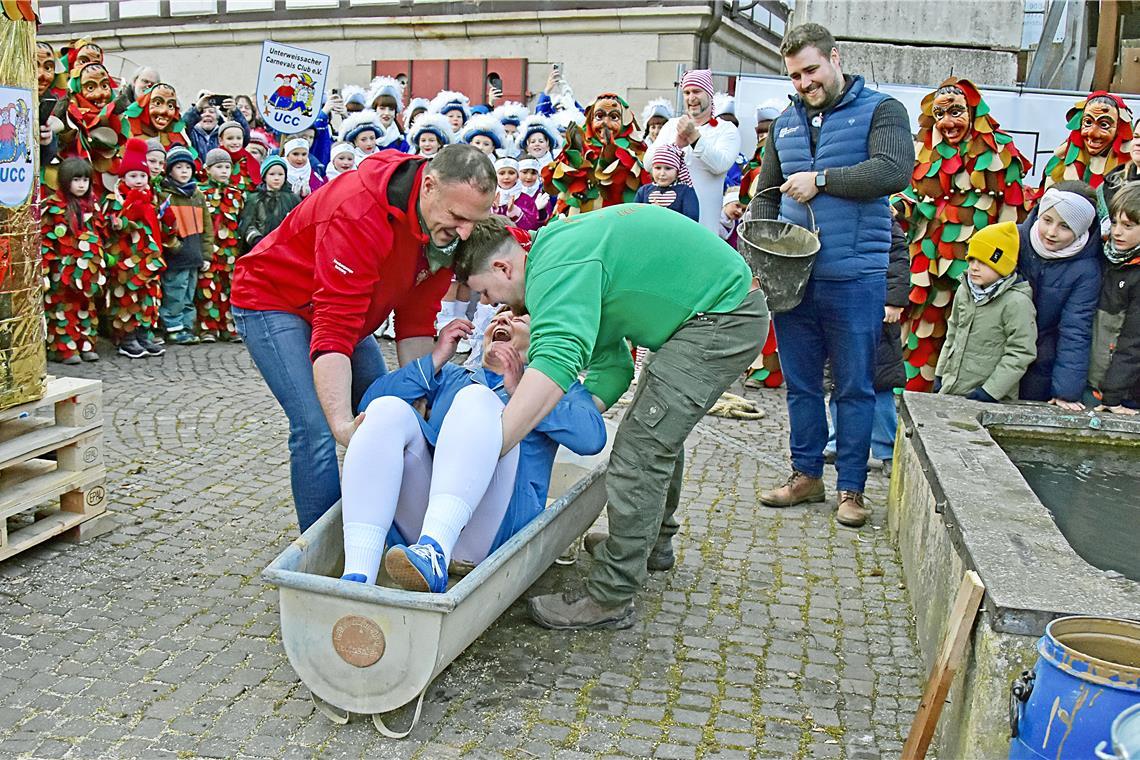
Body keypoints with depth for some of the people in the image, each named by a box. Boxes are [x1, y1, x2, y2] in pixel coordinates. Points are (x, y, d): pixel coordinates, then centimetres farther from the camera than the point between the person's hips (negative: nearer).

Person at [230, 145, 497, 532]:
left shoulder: (447, 227, -13)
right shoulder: (360, 213, -38)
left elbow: (416, 322, -8)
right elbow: (333, 332, -41)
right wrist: (343, 425, -50)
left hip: (345, 304, 8)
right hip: (271, 300, -8)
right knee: (318, 428, -20)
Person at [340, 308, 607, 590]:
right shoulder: (451, 377, 31)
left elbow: (592, 437, -1)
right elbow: (367, 404, 15)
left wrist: (520, 391, -4)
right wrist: (436, 360, 9)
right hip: (418, 521, 3)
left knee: (478, 398, -22)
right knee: (387, 409, -18)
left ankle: (434, 552, -46)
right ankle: (357, 578, -37)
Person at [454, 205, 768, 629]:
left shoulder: (556, 268, -22)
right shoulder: (562, 250, 11)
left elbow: (556, 363, -41)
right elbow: (611, 367, 7)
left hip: (724, 316, -11)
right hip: (728, 304, 11)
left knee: (642, 447, -11)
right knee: (661, 429, 24)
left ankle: (609, 600, -3)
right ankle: (654, 542, 44)